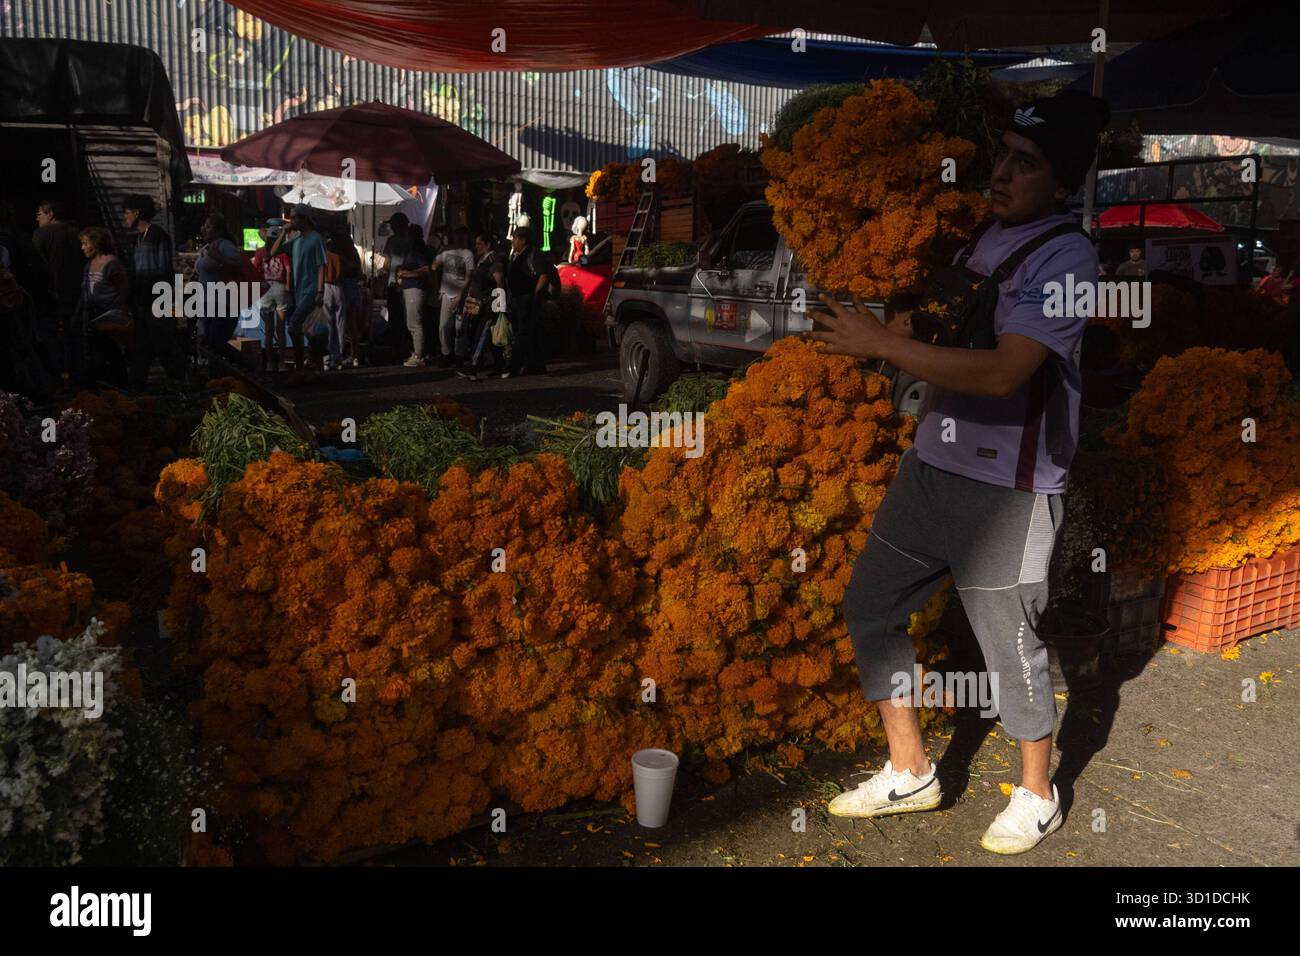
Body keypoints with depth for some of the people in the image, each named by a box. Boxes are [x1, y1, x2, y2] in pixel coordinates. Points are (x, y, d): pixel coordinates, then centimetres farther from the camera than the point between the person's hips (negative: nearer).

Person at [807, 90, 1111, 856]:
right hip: (933, 462, 8)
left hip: (1008, 486, -8)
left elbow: (1004, 371, -26)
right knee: (871, 605, 12)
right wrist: (913, 322, 2)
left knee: (1009, 642, 5)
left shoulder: (1065, 256, -15)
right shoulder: (985, 233, 9)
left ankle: (1038, 797, 32)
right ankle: (910, 772, 30)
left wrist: (881, 342, -25)